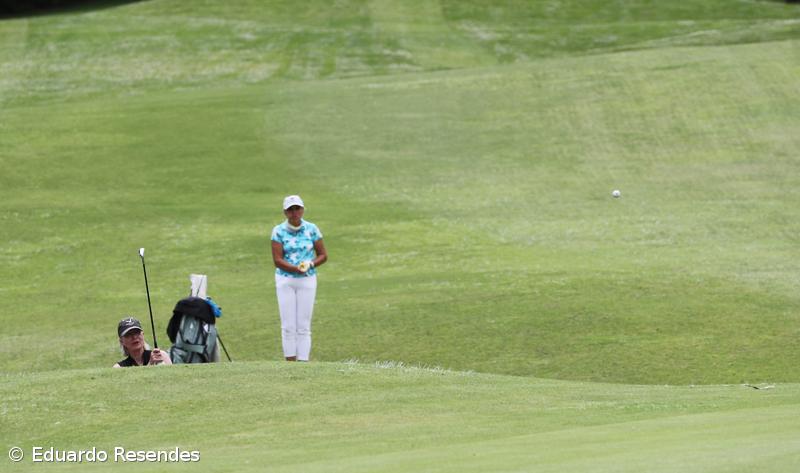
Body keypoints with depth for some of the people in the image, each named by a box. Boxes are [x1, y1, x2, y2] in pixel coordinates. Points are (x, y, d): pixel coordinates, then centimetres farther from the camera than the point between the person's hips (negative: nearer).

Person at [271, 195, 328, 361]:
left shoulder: (311, 229, 1)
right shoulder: (279, 231, -3)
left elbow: (323, 255, 5)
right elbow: (277, 260, -9)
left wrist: (310, 264, -15)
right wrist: (296, 268, -24)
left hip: (307, 280, 1)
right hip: (285, 280, -1)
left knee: (303, 326, -2)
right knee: (288, 326, -3)